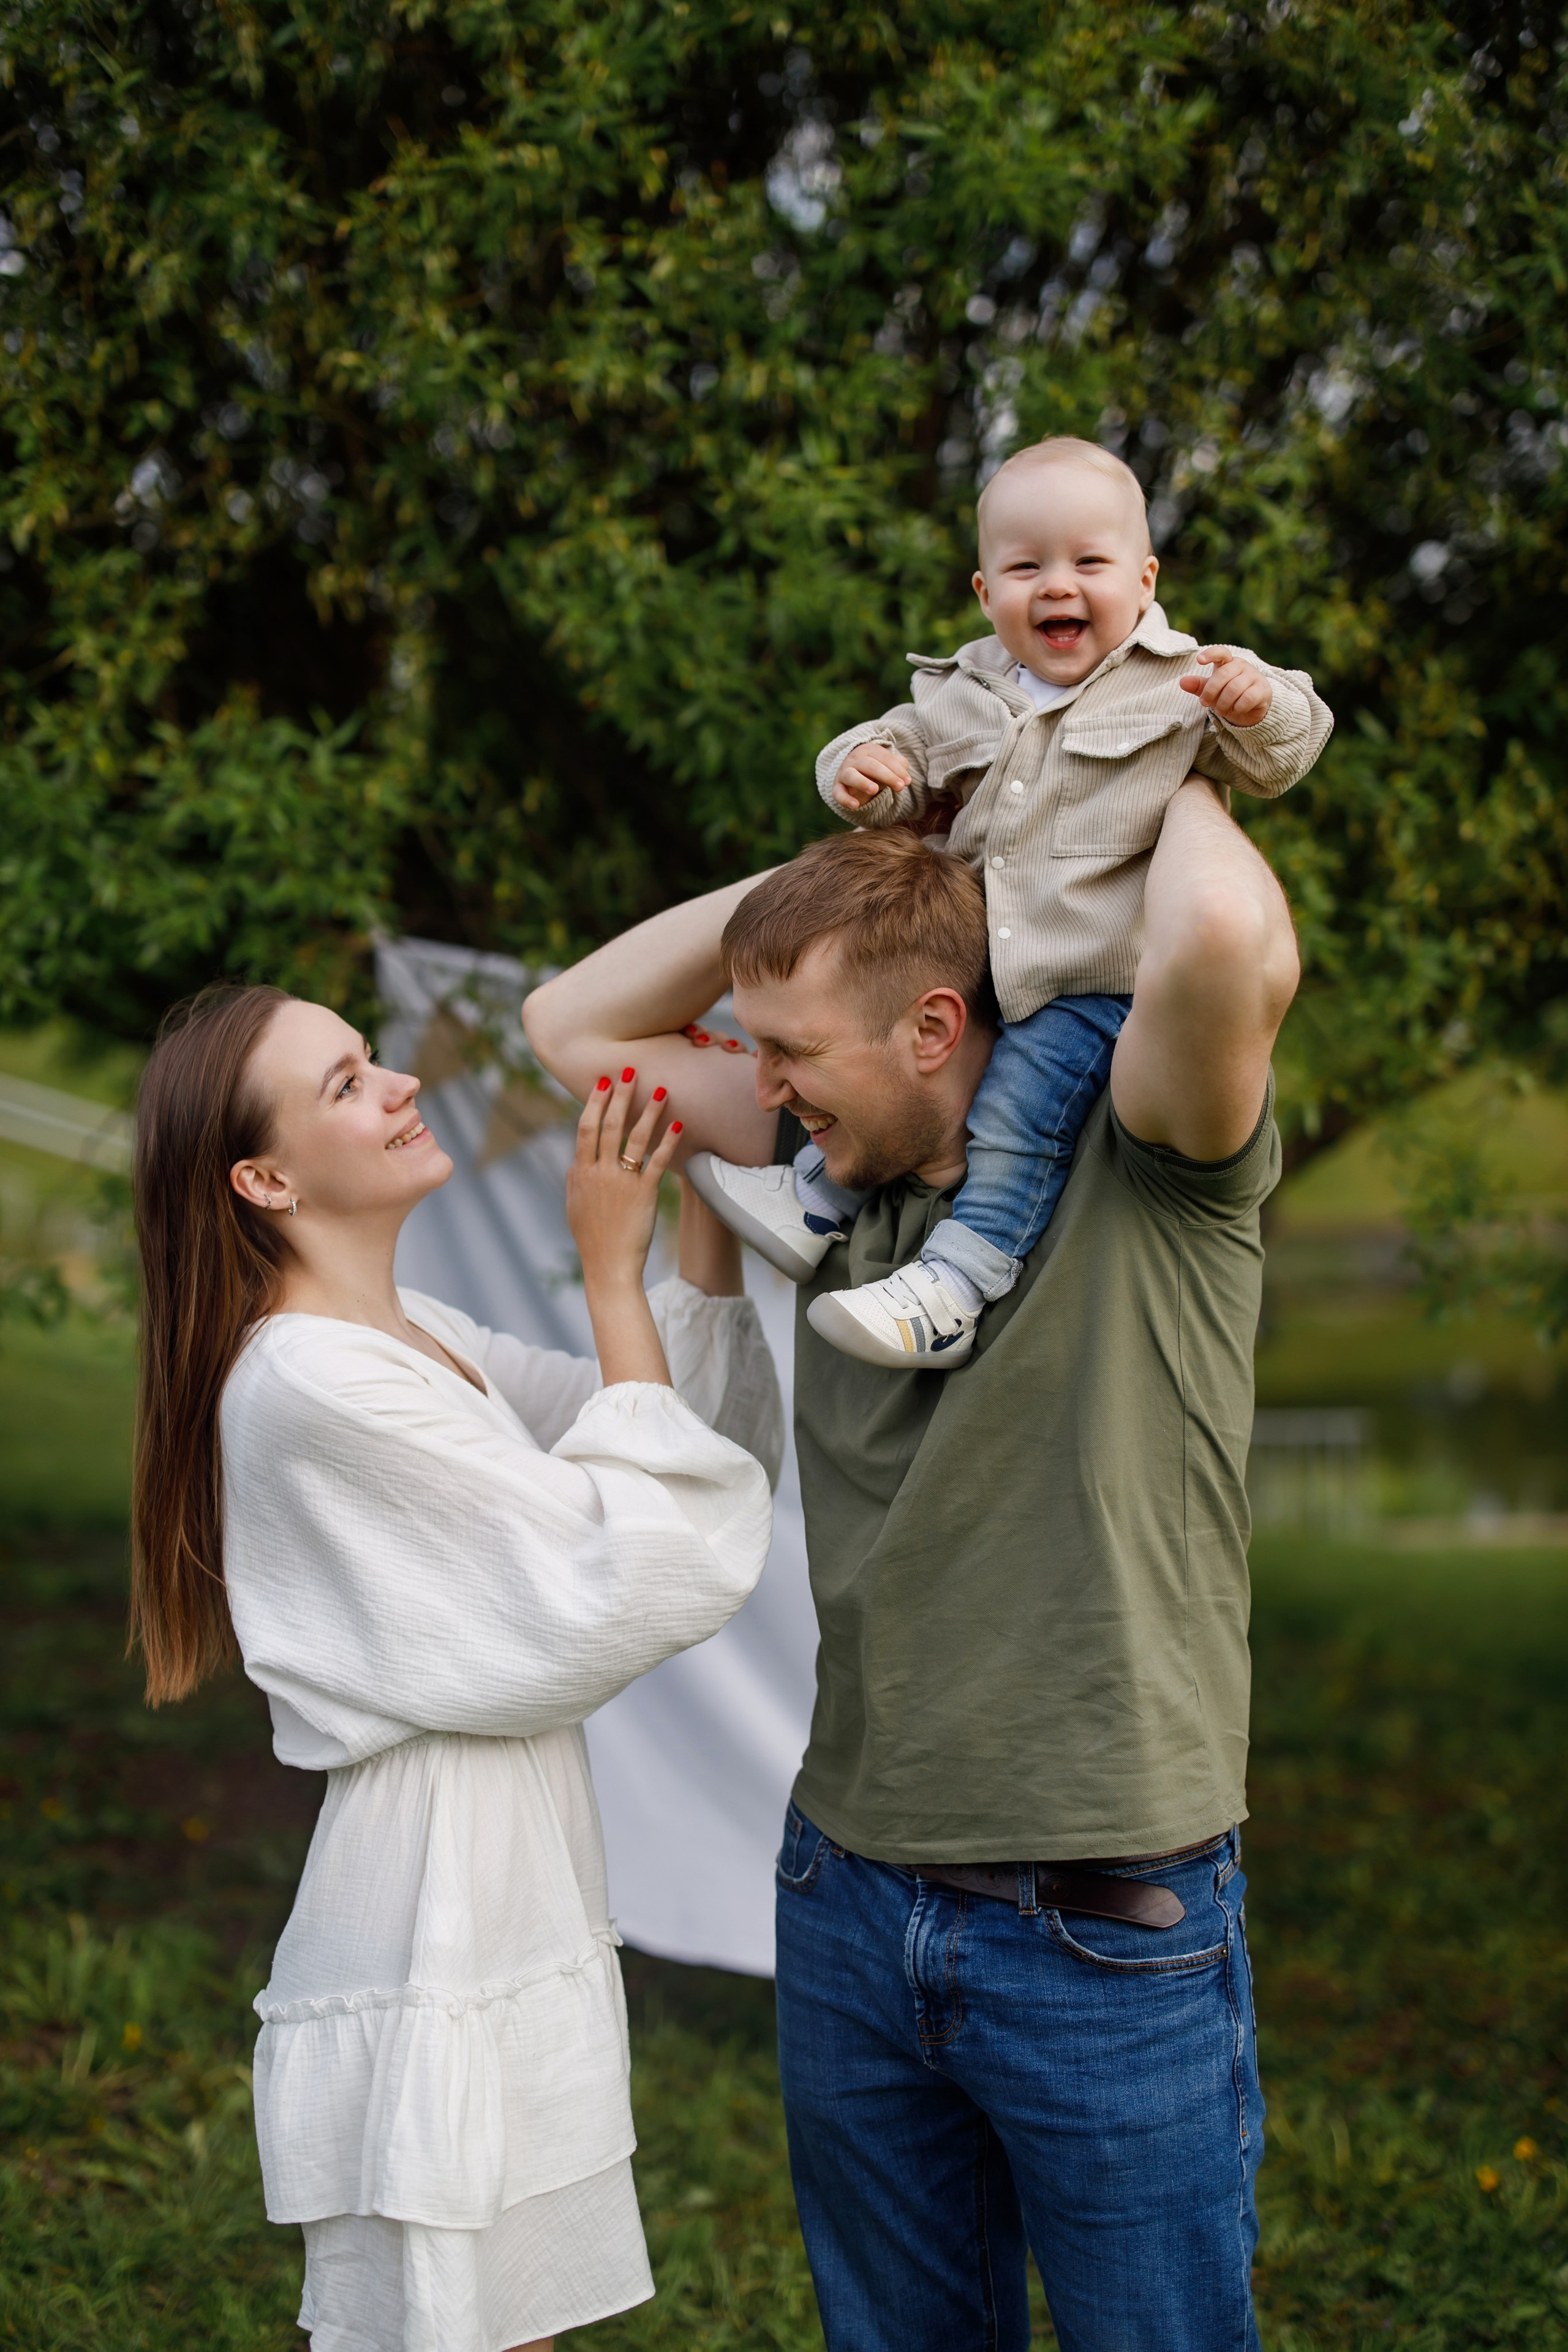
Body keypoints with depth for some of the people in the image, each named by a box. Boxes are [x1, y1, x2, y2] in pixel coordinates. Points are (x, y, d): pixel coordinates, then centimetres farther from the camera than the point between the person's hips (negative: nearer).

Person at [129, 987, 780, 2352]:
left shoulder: (409, 1336, 11)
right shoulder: (308, 1382, -19)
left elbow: (710, 1445, 11)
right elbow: (640, 1577, -18)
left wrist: (711, 1202, 1)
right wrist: (613, 1273, -12)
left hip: (508, 1953, 9)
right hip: (431, 1991, -9)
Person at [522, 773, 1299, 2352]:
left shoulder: (1144, 1167, -12)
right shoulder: (841, 1172, 7)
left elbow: (1231, 948, -34)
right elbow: (578, 1025, 14)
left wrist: (1166, 777, -12)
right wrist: (841, 856, 4)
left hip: (1110, 1938, -6)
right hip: (852, 1903, 6)